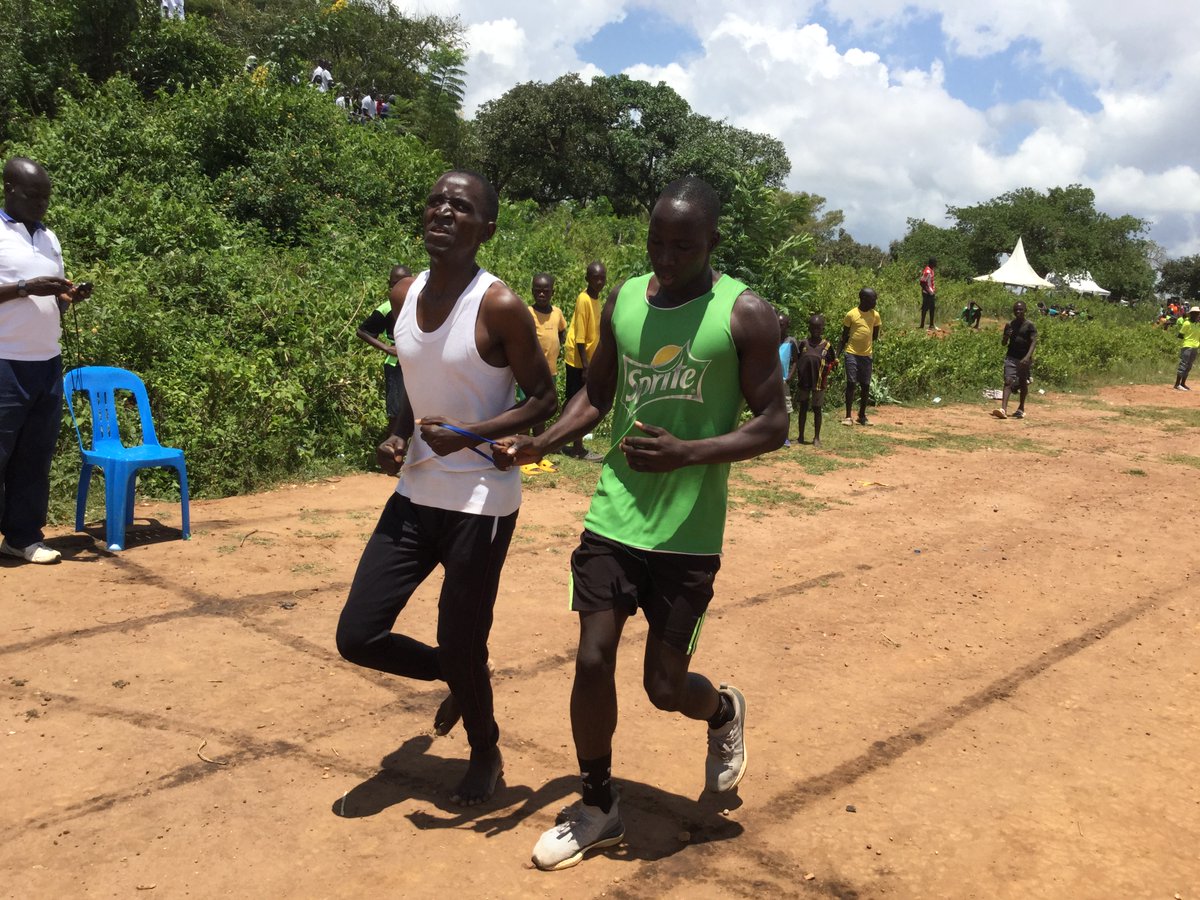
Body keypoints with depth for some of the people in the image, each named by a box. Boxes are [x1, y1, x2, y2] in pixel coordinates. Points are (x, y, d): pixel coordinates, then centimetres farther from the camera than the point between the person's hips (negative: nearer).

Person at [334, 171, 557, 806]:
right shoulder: (405, 294, 4)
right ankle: (459, 678, 34)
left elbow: (542, 399, -10)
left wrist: (467, 436, -22)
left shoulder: (500, 306, -16)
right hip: (416, 492, 6)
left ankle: (485, 752, 35)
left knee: (462, 645, 4)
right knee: (358, 636, 5)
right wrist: (399, 435, 0)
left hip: (481, 501, -6)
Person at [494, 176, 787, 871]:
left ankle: (724, 713, 42)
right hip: (613, 518, 4)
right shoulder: (623, 300, 5)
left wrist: (688, 452, -23)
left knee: (666, 686, 4)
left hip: (689, 533, -3)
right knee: (593, 660, 1)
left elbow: (773, 426, -8)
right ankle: (598, 808, 24)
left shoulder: (745, 313, -8)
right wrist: (542, 444, -3)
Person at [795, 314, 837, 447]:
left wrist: (826, 370, -8)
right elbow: (797, 360, 9)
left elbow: (834, 362, 6)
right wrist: (799, 373, -3)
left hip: (818, 382, -2)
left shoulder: (826, 345, -3)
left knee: (817, 409, 5)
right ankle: (801, 436, 18)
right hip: (803, 381, 2)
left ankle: (817, 437, 13)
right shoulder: (804, 343, 1)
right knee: (803, 408, 10)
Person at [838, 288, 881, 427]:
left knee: (865, 386, 6)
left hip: (867, 355, 4)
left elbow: (875, 335, 14)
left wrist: (872, 349, 5)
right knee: (851, 384, -5)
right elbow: (844, 337, 0)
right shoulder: (851, 314, -6)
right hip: (851, 354, -4)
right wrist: (838, 355, -2)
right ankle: (848, 416, 1)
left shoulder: (875, 315, 4)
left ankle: (862, 415, 19)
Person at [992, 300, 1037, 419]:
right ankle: (1003, 409, -27)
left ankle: (1021, 408, 27)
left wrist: (1028, 357, -29)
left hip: (1024, 359, -2)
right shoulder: (1009, 325, 7)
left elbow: (1034, 342, -14)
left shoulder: (1030, 326, -4)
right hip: (1011, 358, 2)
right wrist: (1006, 336, -11)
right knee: (1008, 381, -13)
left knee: (1023, 384, 10)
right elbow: (1003, 343, 13)